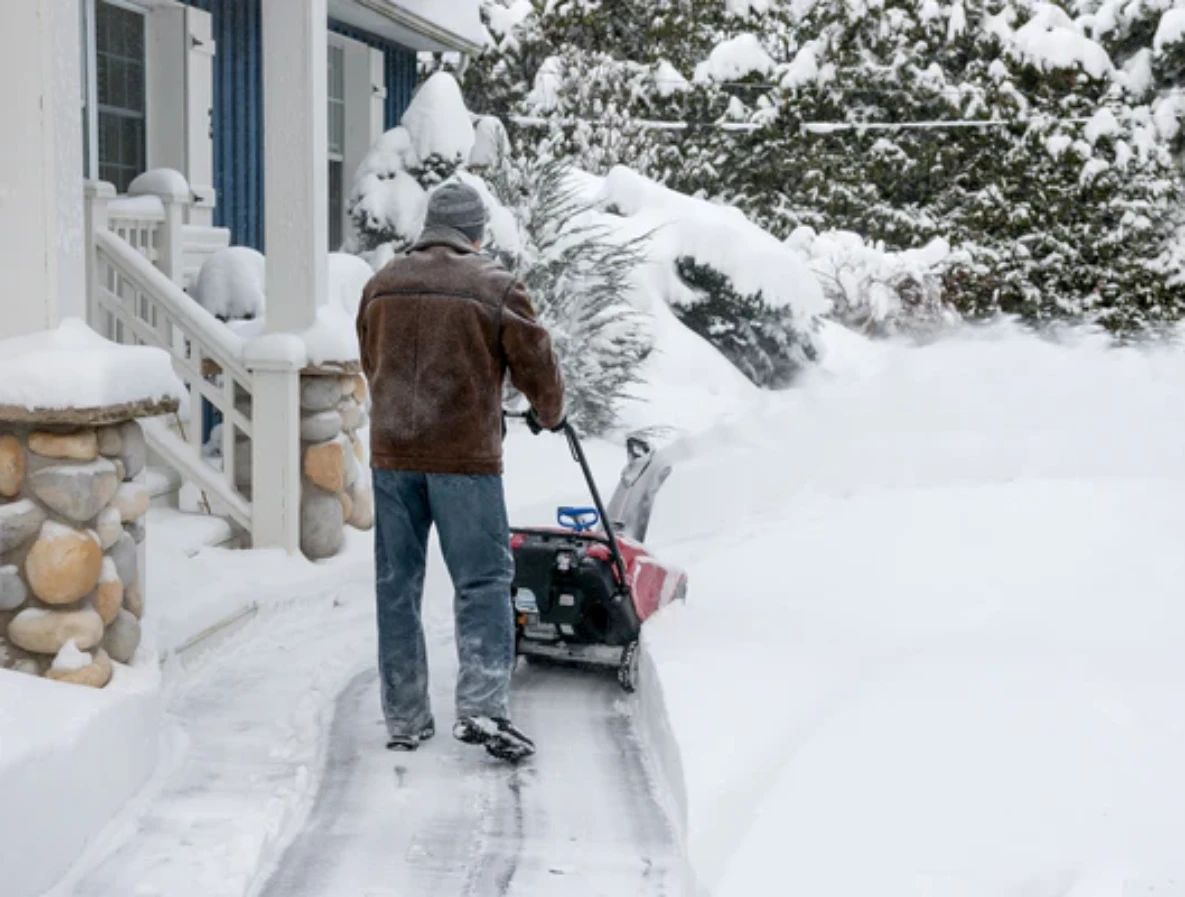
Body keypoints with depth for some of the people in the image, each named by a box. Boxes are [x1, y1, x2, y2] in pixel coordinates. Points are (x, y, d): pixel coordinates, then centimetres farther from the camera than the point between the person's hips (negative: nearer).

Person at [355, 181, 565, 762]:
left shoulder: (382, 285, 11)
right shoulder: (496, 288, -3)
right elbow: (535, 365, 2)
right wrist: (550, 414, 23)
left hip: (392, 452, 5)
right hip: (464, 454, -4)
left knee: (397, 585, 10)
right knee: (483, 581, 1)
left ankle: (404, 720, 16)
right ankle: (481, 707, -9)